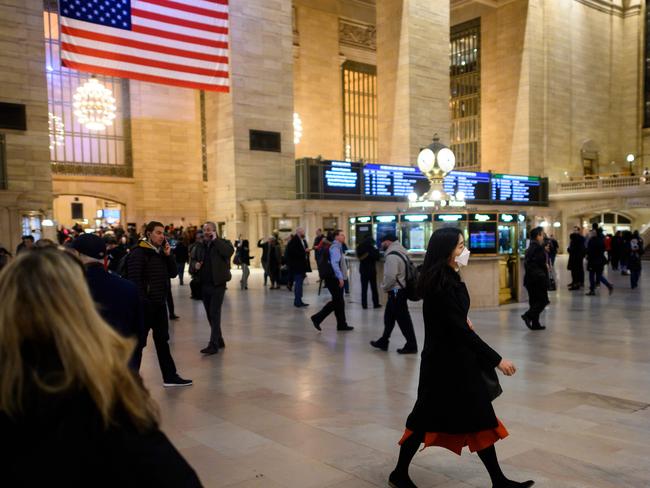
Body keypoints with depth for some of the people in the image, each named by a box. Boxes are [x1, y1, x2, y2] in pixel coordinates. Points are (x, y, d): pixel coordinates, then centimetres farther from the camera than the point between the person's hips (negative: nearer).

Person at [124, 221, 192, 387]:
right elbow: (134, 279, -20)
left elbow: (172, 273, 11)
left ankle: (170, 376, 24)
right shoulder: (139, 253, -13)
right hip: (145, 304, -8)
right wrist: (142, 302, -22)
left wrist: (168, 255, -2)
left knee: (162, 340, 15)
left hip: (159, 304, 8)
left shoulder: (161, 252, 12)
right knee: (138, 342, 0)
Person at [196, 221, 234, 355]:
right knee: (211, 315, 13)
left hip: (217, 285, -6)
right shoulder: (201, 245, 12)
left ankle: (213, 345, -7)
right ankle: (219, 341, 27)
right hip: (204, 285, 6)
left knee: (214, 314, -9)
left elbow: (230, 251, -26)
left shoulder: (221, 243, -4)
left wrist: (215, 239, -19)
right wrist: (195, 265, 0)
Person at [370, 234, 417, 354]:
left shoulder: (392, 256, -20)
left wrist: (384, 287, -8)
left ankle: (411, 345, 6)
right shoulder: (400, 252, 12)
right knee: (389, 317, 18)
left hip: (396, 291, -10)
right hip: (400, 289, 10)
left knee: (403, 319, -2)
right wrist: (386, 287, 17)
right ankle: (383, 342, 29)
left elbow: (390, 277, -26)